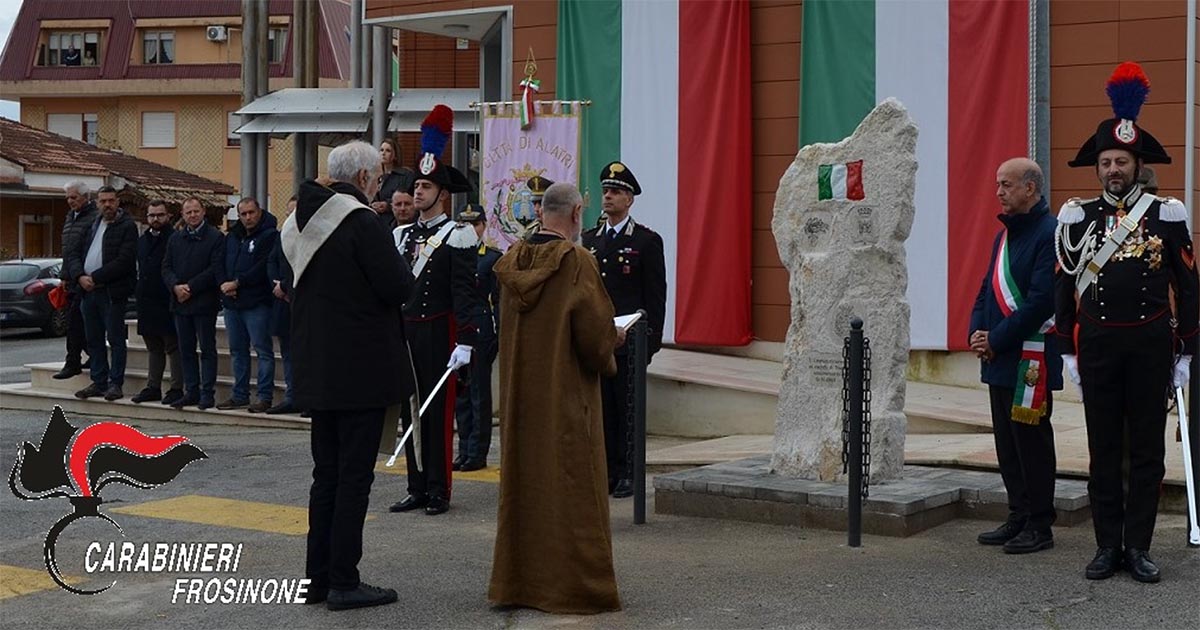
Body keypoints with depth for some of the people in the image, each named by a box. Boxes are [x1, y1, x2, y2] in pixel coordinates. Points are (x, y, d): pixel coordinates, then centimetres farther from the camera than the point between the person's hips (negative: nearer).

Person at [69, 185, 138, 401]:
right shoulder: (92, 225, 16)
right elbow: (76, 254, 14)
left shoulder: (127, 227, -6)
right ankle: (99, 382, 18)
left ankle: (115, 384, 3)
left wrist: (95, 277, -15)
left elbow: (124, 261, -16)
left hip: (112, 292, -7)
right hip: (88, 291, 7)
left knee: (115, 339, -2)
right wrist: (81, 276, -5)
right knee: (94, 340, 11)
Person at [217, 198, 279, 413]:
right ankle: (240, 395, 20)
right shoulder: (231, 237, 16)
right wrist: (225, 285, -4)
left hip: (257, 304, -7)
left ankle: (265, 396, -4)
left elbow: (263, 268, -15)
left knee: (263, 350, -5)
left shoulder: (269, 236, -6)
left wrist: (237, 283, -13)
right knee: (238, 351, 12)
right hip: (232, 303, 7)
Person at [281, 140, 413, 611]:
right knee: (354, 476, -2)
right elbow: (398, 288, -19)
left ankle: (318, 576, 19)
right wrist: (401, 263, 3)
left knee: (327, 473, 15)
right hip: (360, 368, -8)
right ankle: (343, 581, 2)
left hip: (318, 368, 8)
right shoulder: (360, 220, -16)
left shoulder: (301, 219, 9)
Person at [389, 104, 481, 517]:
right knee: (410, 410, 9)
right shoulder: (401, 235, 13)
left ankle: (438, 491, 4)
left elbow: (465, 293, -12)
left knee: (438, 411, -3)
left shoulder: (457, 237, -7)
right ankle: (417, 489, 16)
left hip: (437, 333, -6)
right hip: (404, 331, 7)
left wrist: (464, 342, -19)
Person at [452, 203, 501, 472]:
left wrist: (498, 335, -9)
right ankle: (464, 451, 15)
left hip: (481, 332, -5)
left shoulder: (493, 258, 0)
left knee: (479, 392, -2)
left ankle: (477, 454, 3)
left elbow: (499, 300, -3)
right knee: (460, 393, 8)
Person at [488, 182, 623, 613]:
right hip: (566, 396, -6)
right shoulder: (576, 262, -15)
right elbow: (595, 330, -18)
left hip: (519, 391, 6)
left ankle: (517, 580, 19)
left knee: (523, 484, 13)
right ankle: (571, 584, 5)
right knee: (570, 486, 1)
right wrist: (610, 345, 5)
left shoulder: (513, 260, 3)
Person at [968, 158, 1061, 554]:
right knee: (1007, 443, 13)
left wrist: (997, 340, -16)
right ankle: (1019, 518, 21)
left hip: (1031, 360, -9)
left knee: (1031, 441, -2)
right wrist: (978, 333, 2)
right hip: (999, 359, 9)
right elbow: (988, 288, 19)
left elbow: (1041, 300, -20)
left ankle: (1039, 526, 6)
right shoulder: (1006, 234, 16)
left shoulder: (1049, 234, -13)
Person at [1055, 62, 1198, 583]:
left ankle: (1138, 548, 10)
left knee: (1147, 449, 3)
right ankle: (1108, 546, 12)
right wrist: (1069, 352, 4)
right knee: (1103, 450, 5)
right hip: (1097, 344, 1)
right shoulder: (1078, 218, 4)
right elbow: (1065, 288, 8)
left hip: (1151, 344, -1)